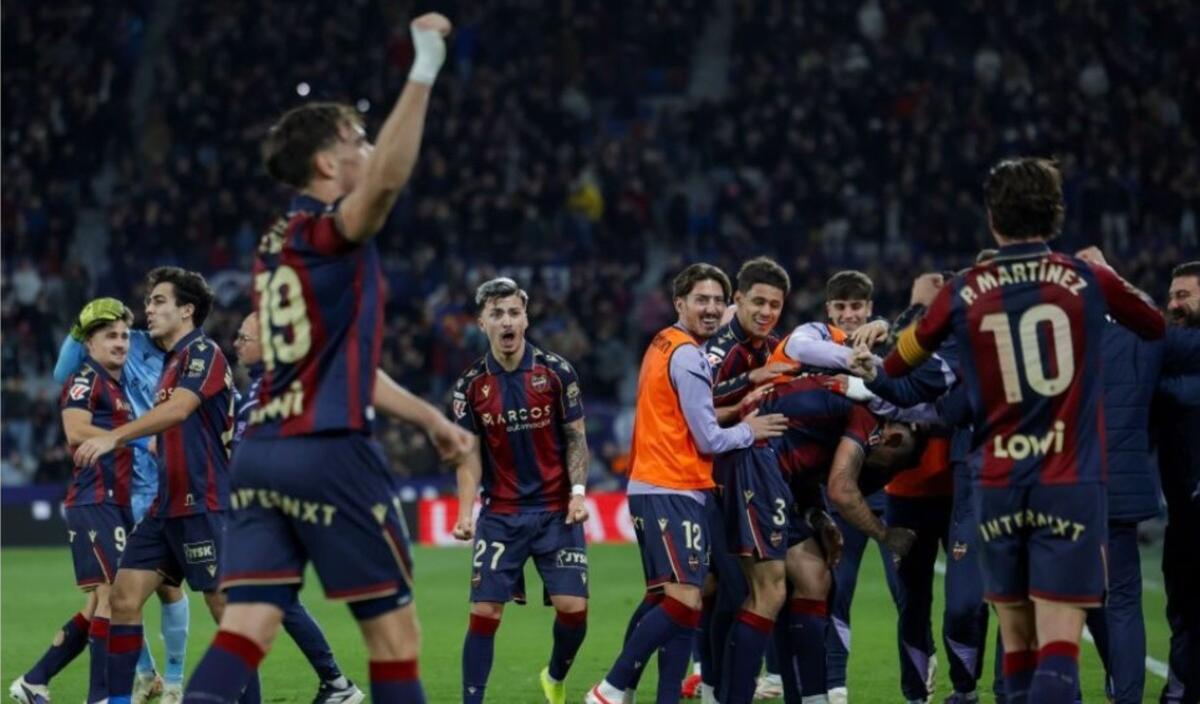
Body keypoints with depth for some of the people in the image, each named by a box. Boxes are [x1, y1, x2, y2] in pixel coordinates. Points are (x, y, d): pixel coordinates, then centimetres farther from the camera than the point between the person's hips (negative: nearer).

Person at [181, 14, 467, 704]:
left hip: (262, 451, 8)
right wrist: (424, 71, -29)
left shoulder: (278, 244, 21)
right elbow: (388, 179, -30)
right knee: (394, 625, 4)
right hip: (331, 453, -8)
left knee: (247, 628, -2)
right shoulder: (327, 229, -6)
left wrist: (429, 416, 37)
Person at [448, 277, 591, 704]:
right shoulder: (471, 385, -1)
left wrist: (578, 492, -9)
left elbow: (575, 438, 3)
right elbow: (470, 455, 3)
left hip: (556, 512, 0)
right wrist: (466, 512, -10)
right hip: (500, 516, 0)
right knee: (484, 612, -8)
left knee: (573, 608, -6)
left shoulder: (556, 371, -3)